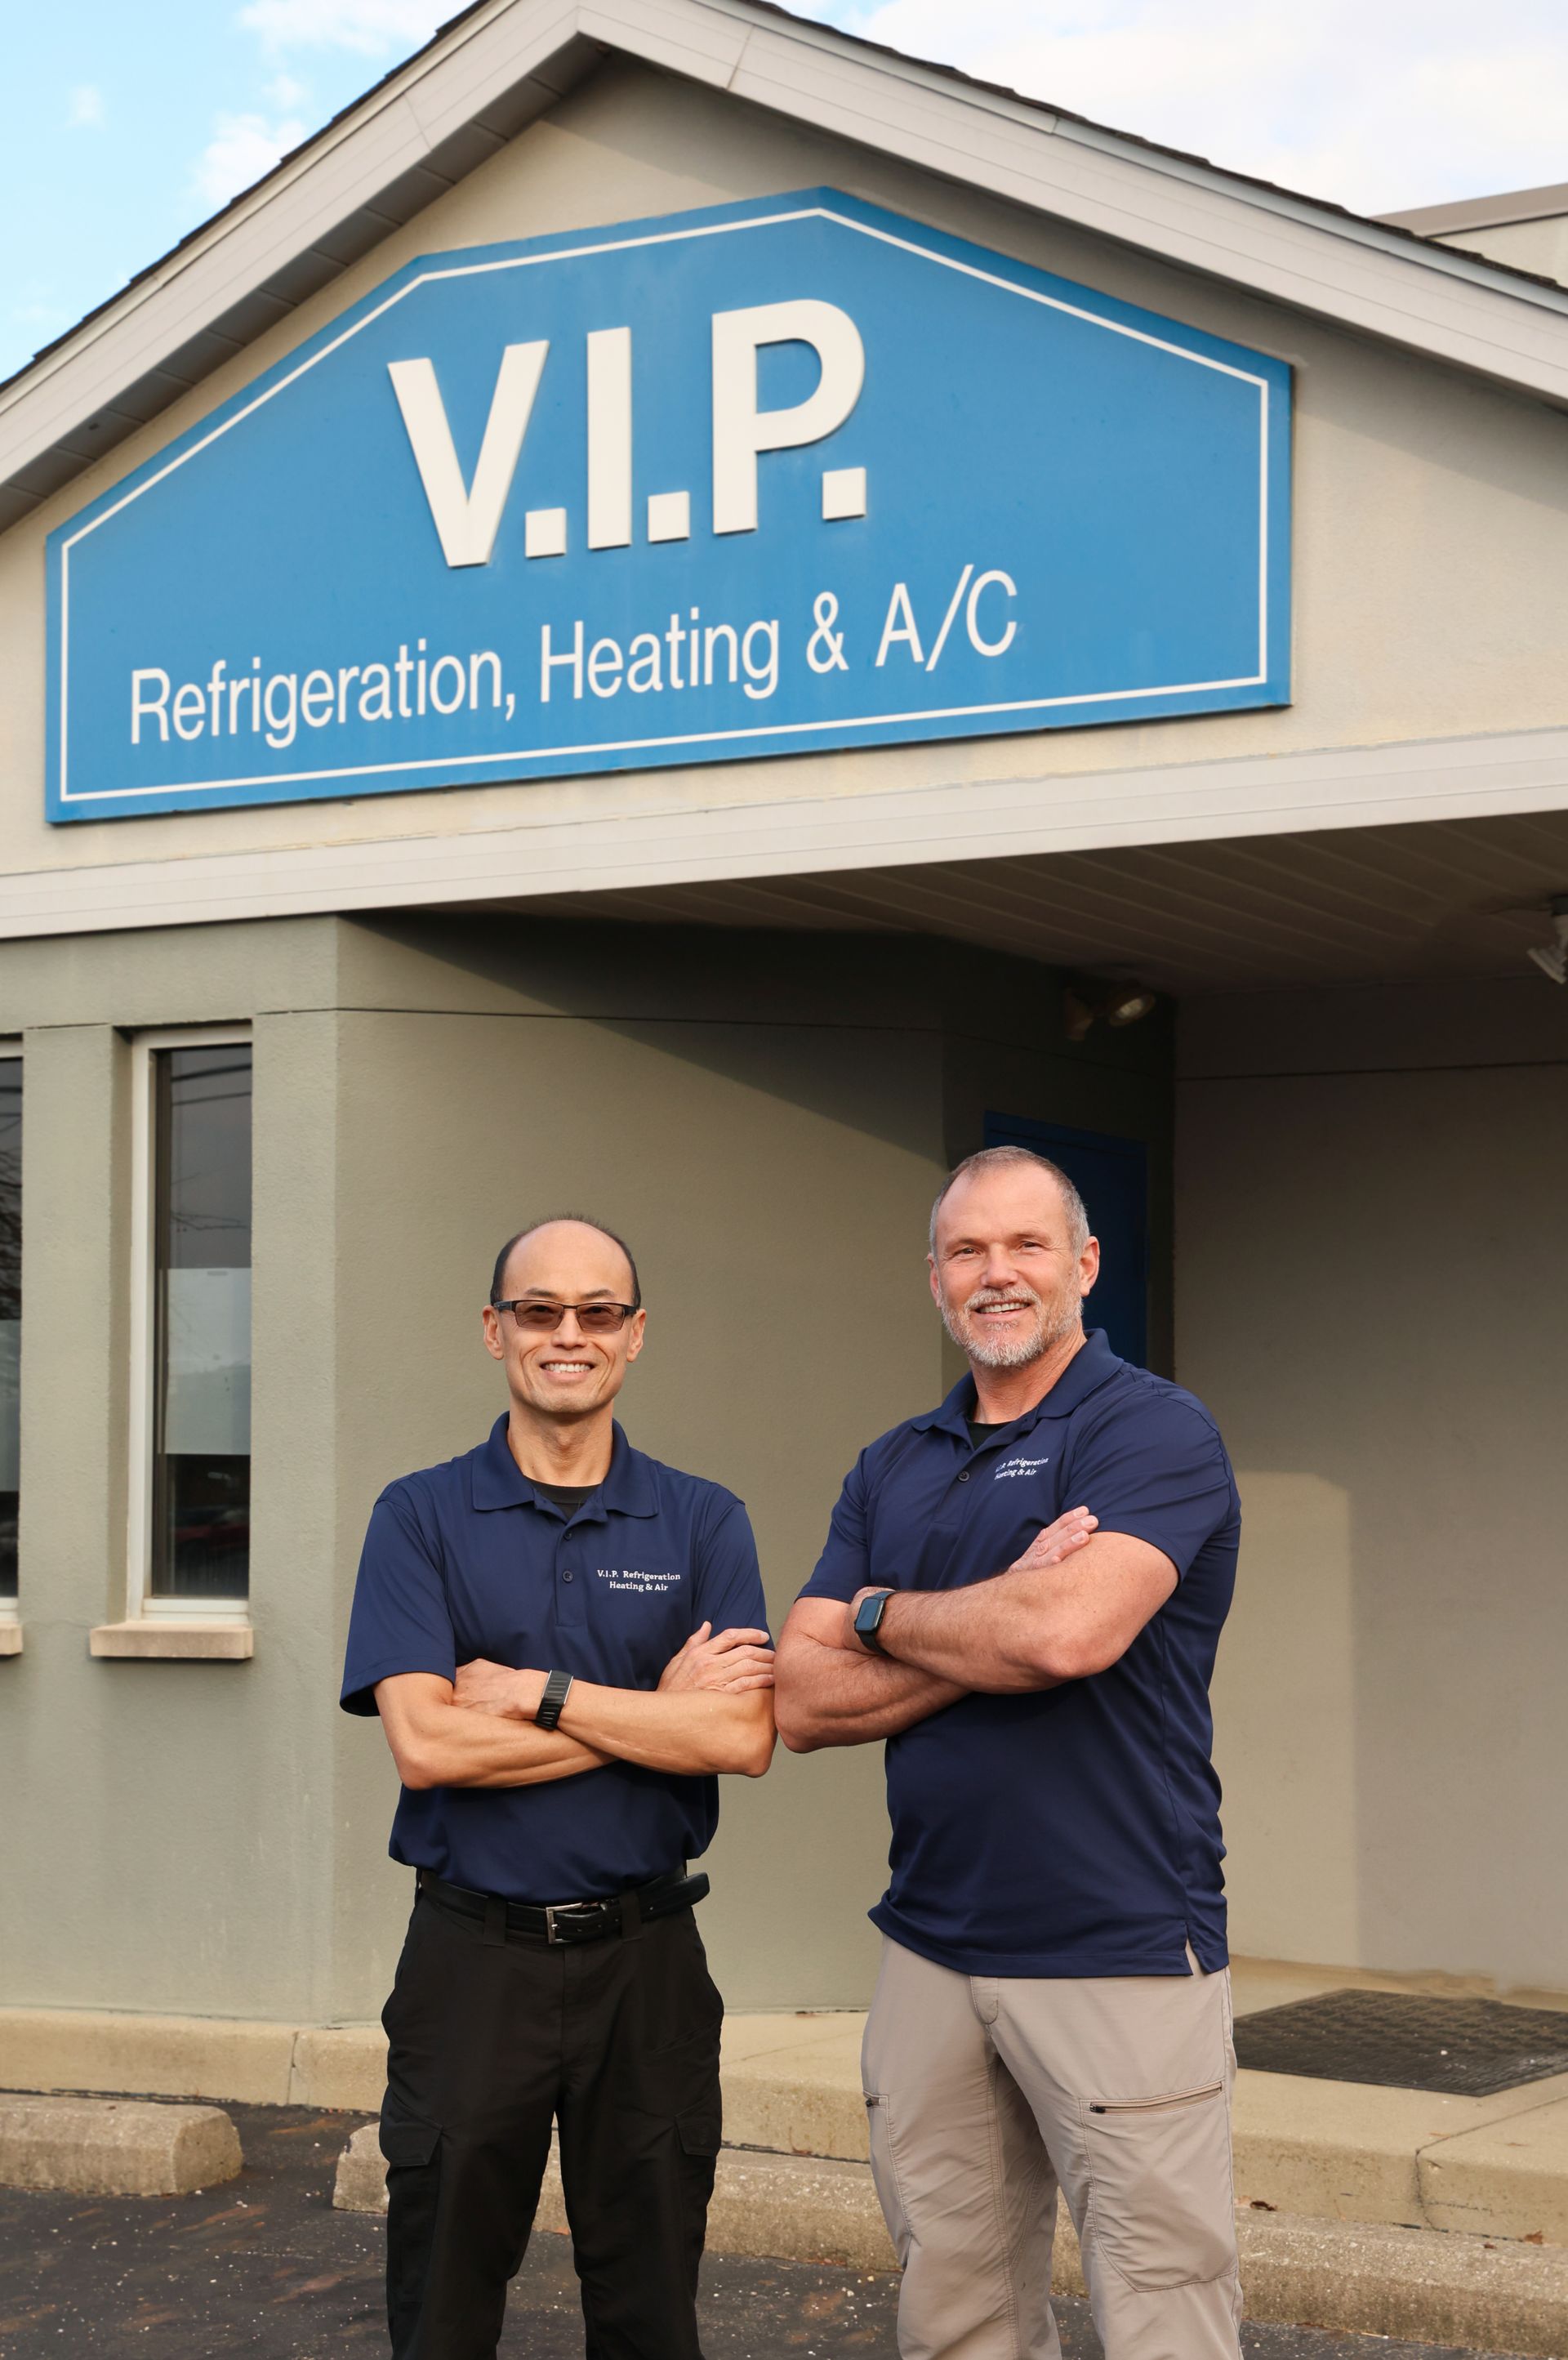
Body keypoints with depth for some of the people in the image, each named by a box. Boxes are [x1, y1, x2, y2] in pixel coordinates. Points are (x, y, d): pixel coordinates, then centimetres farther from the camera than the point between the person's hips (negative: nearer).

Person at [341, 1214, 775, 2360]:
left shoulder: (705, 1523, 4)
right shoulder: (421, 1517, 0)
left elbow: (743, 1738, -9)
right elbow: (424, 1742, -13)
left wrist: (533, 1691, -13)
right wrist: (659, 1712, -11)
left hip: (646, 1956, 1)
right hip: (473, 1955, -1)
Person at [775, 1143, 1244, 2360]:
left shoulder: (1155, 1429, -5)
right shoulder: (892, 1468, 14)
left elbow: (1071, 1632, -23)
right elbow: (803, 1701, 4)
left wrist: (884, 1614, -4)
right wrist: (997, 1631, -10)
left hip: (1124, 1953, -6)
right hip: (930, 1954, 6)